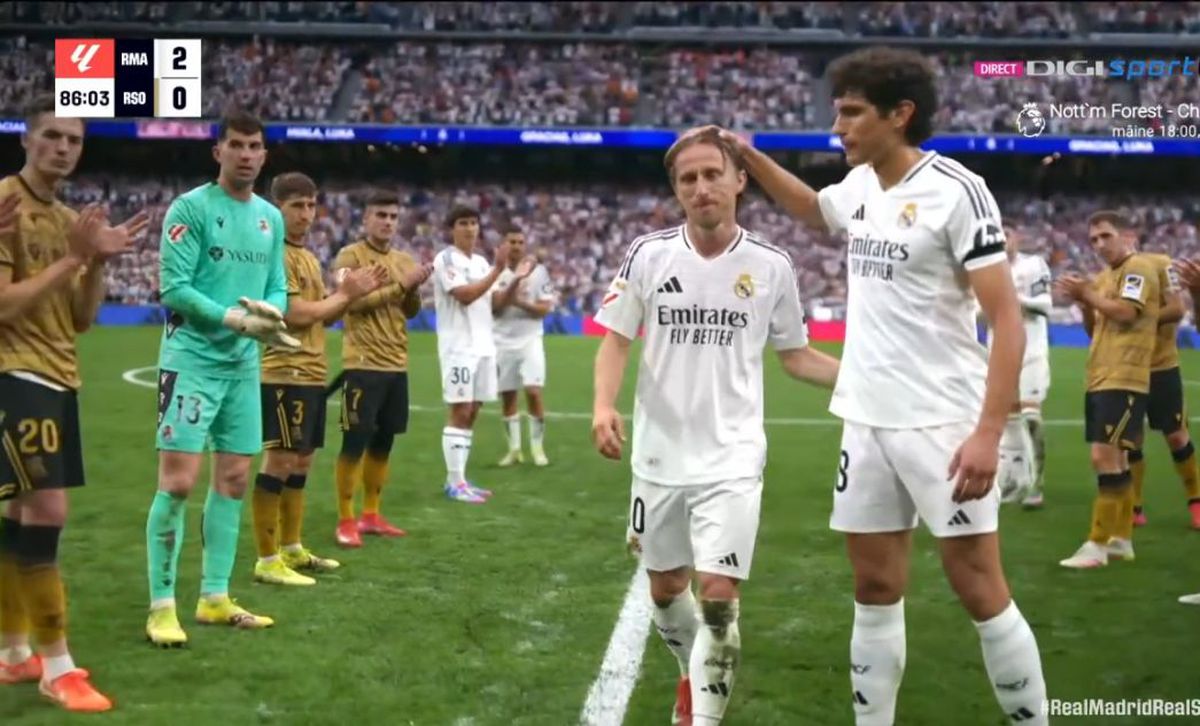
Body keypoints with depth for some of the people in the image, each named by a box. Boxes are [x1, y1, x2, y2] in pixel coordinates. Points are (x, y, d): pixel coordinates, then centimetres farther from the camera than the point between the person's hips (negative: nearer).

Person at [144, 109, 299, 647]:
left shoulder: (271, 217, 12)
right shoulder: (191, 207, -8)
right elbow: (174, 287, -14)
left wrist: (270, 312, -9)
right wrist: (236, 318, -20)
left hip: (244, 363, 7)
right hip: (192, 358, -7)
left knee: (233, 479, 10)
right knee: (179, 480, -9)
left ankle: (214, 598, 20)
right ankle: (162, 606, 0)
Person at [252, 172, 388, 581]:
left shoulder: (309, 258, 18)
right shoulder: (275, 255, -13)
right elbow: (295, 313, -20)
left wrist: (353, 294, 4)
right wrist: (344, 294, -9)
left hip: (312, 374, 10)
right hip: (285, 374, -10)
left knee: (301, 461, 15)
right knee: (279, 461, -7)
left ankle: (292, 550, 24)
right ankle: (267, 561, -2)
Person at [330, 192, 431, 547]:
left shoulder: (404, 260, 14)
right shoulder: (350, 256, -6)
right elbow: (353, 301, -18)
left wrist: (415, 289, -5)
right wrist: (400, 284, -18)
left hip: (396, 364, 7)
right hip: (363, 364, -7)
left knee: (383, 442, 11)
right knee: (355, 442, -5)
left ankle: (371, 515, 21)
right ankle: (345, 521, 3)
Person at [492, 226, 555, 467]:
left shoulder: (538, 271, -2)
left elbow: (545, 309, -4)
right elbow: (494, 307, -11)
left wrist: (520, 303, -20)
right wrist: (517, 279, -19)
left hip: (530, 340, -2)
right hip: (503, 342, 2)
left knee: (534, 391, -13)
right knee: (507, 396, 7)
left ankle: (537, 447, 0)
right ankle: (514, 449, 18)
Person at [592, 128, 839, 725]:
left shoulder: (771, 266, -4)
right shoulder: (648, 254, -4)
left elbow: (794, 355, 7)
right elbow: (616, 340, 1)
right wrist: (604, 406, -17)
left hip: (732, 459, -2)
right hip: (659, 456, 2)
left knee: (719, 596, -11)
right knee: (664, 589, 17)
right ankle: (695, 672, 46)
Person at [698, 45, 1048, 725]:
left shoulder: (955, 190, -14)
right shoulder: (859, 185, 8)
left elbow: (1008, 320, -16)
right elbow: (811, 208, 34)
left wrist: (989, 432, -23)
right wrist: (749, 155, 19)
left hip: (942, 424, -7)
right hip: (867, 422, 7)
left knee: (980, 591, -2)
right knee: (876, 589, 10)